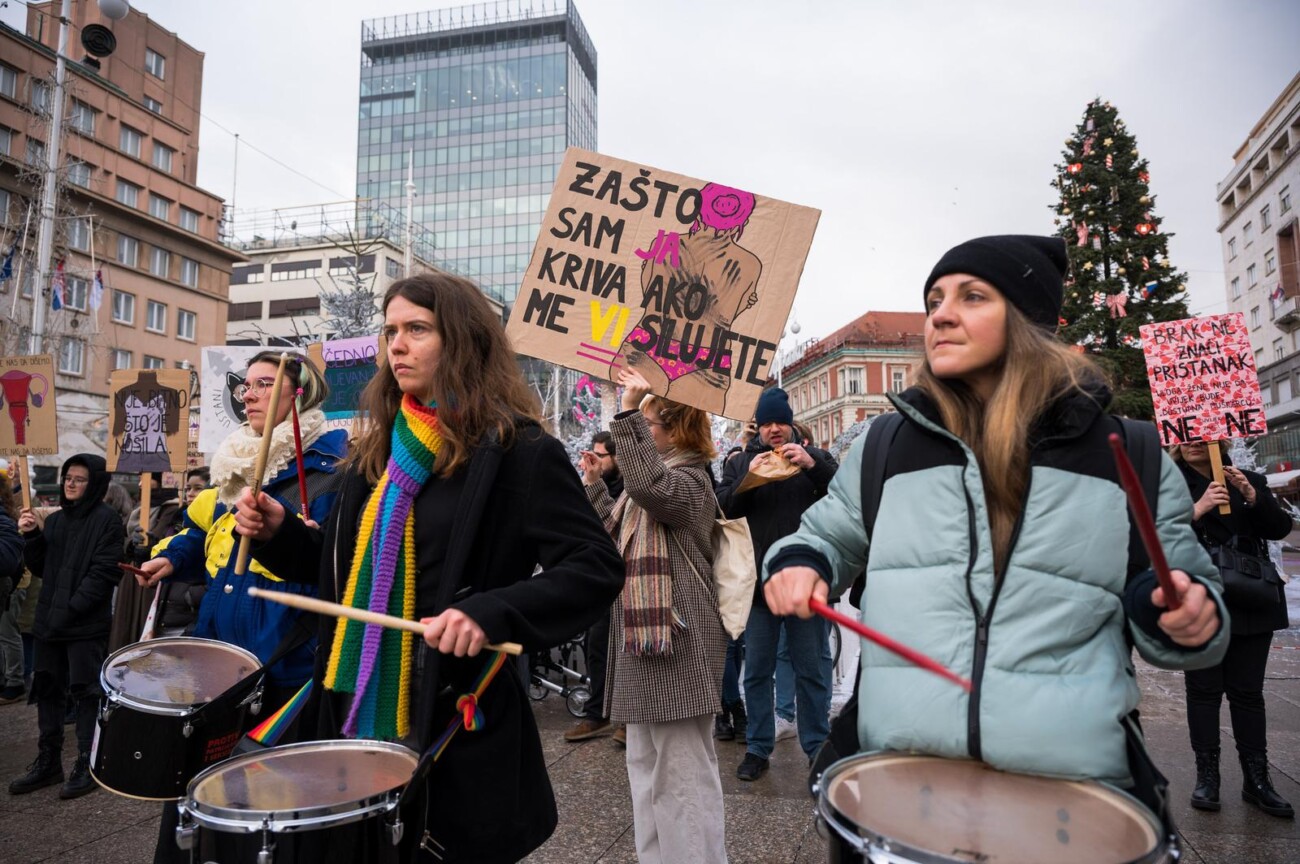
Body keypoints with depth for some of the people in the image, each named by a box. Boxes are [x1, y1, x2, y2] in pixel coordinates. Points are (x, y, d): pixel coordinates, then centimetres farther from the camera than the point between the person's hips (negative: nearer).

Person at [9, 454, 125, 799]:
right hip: (49, 621, 7)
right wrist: (31, 537, -2)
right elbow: (40, 569, 13)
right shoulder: (55, 519, 12)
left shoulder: (107, 520, -8)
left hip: (87, 625, -7)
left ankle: (88, 765, 12)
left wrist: (69, 610, -18)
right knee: (47, 690, 14)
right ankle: (47, 762, 27)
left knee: (86, 693, 1)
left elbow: (102, 573, -14)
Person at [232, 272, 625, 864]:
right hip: (360, 712, 7)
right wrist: (279, 533, 1)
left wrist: (493, 611, -31)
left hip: (457, 725, -6)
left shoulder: (518, 450, -13)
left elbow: (597, 569, -18)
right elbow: (355, 569, 17)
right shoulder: (383, 448, 9)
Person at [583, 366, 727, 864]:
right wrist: (594, 482, 19)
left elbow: (650, 486, -35)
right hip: (644, 636, 11)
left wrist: (629, 413, -33)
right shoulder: (656, 478, 19)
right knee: (646, 764, 20)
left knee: (682, 772, -2)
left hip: (676, 642, -11)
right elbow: (613, 530, 22)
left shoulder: (688, 479, -12)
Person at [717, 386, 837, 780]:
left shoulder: (815, 457, 8)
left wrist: (812, 466, -18)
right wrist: (748, 479, -17)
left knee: (812, 670, 8)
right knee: (757, 670, 9)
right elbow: (721, 509, -2)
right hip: (758, 581, 1)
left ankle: (818, 748, 21)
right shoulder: (740, 463, 10)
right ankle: (758, 748, 22)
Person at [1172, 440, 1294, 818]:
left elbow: (1280, 528, 2)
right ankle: (1207, 775, 11)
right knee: (1204, 689, 4)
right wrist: (1198, 508, -23)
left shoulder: (1250, 481, 11)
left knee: (1248, 690, 8)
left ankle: (1256, 779, 17)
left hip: (1250, 603, 3)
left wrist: (1252, 497, -14)